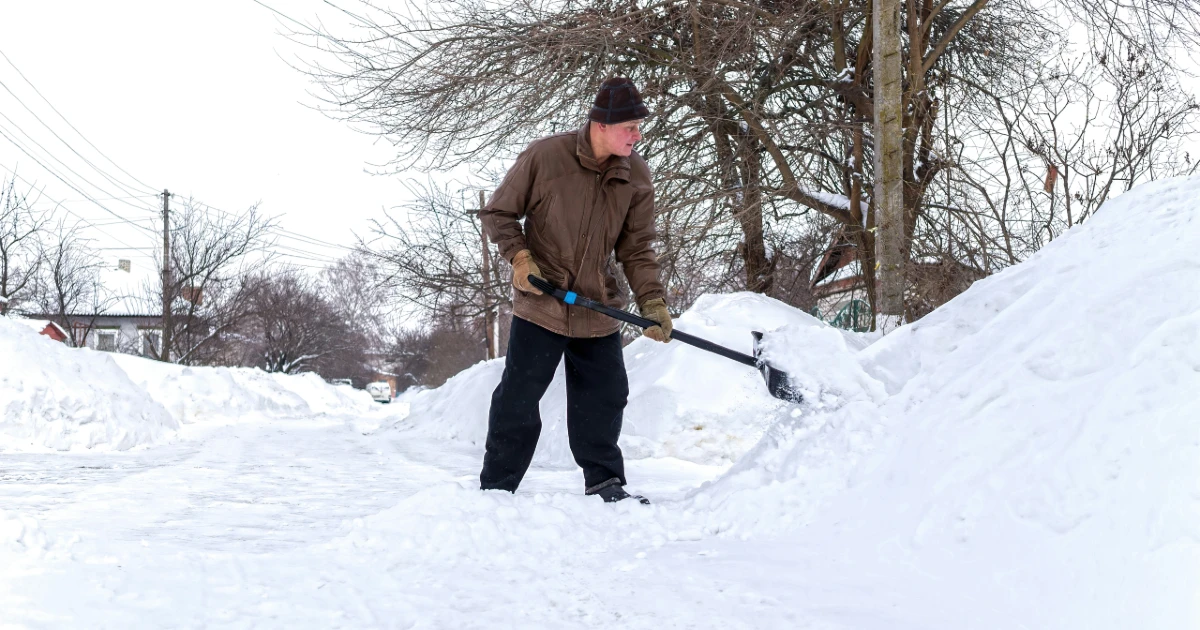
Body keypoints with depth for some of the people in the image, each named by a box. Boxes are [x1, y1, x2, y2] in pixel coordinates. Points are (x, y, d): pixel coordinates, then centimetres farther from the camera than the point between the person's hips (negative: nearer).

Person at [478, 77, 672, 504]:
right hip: (540, 305, -4)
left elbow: (637, 249, 3)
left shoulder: (636, 176, -3)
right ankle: (496, 488, 10)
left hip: (598, 309, 4)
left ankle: (603, 481, 25)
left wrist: (652, 302, -8)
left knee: (604, 397, 9)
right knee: (518, 399, 0)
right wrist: (518, 257, -16)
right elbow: (498, 213, -2)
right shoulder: (543, 157, -14)